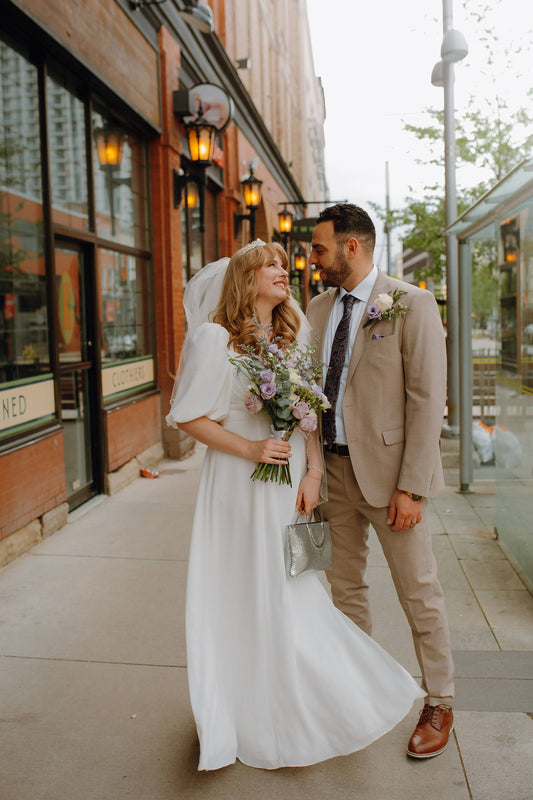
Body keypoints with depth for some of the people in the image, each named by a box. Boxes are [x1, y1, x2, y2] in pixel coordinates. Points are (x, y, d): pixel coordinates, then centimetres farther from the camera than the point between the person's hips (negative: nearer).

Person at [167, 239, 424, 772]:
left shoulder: (295, 334, 8)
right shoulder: (214, 338, -8)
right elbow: (187, 415, -8)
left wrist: (313, 471, -5)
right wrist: (248, 448, -15)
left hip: (292, 481, 5)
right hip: (241, 483, -4)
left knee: (294, 594, 10)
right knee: (247, 595, 5)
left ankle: (298, 704, 30)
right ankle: (252, 714, 26)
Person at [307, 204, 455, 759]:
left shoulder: (411, 304, -10)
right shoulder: (318, 308, 8)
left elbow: (427, 399, -13)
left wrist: (410, 487, -17)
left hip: (387, 468, -6)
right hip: (334, 465, 6)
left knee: (418, 592, 7)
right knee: (345, 586, 16)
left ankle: (438, 704, 27)